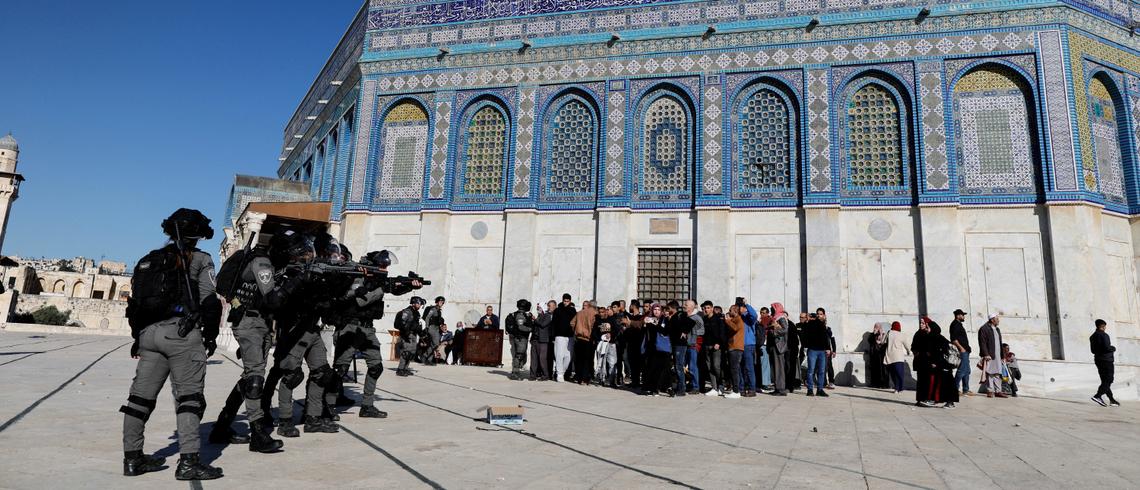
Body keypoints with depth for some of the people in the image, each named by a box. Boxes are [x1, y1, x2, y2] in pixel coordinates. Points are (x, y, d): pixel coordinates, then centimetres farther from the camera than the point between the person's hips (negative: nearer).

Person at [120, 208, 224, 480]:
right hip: (181, 332, -6)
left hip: (149, 333, 6)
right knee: (188, 395, -5)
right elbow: (208, 300, -6)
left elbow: (135, 301, 19)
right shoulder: (199, 259, 2)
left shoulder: (149, 260, 19)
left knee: (141, 395, 13)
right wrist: (211, 335, 3)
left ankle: (132, 457, 20)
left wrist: (138, 337, 25)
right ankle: (188, 461, -9)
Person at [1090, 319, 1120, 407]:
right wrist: (1113, 348, -1)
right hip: (1106, 360, -8)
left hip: (1098, 359, 8)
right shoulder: (1104, 335, -12)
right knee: (1108, 380, -8)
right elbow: (1107, 348, -20)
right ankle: (1098, 396, -21)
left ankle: (1111, 399, 13)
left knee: (1104, 380, 9)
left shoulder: (1092, 336, 13)